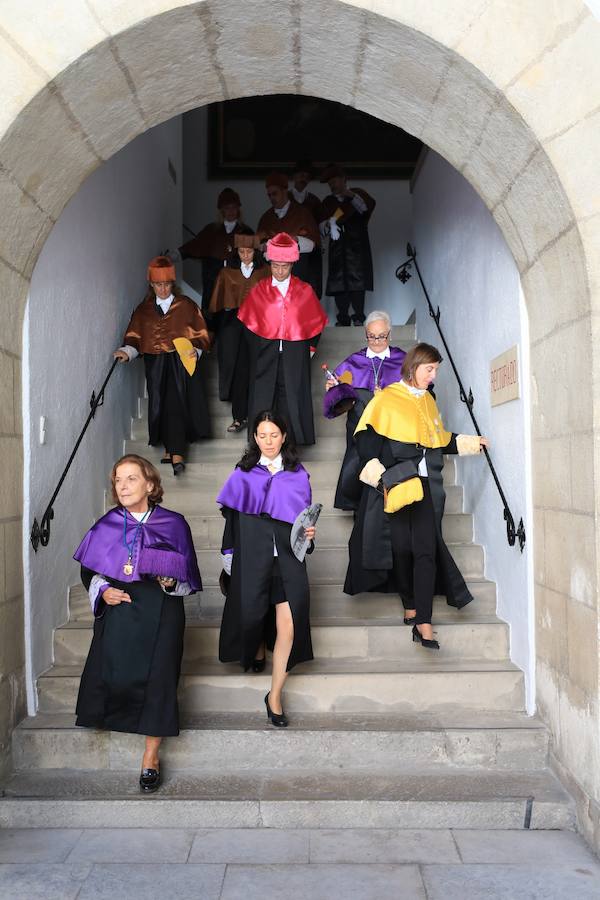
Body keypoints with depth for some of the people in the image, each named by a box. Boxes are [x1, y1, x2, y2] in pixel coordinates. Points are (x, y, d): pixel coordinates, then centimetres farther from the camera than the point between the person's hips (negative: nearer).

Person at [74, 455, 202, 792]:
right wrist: (103, 590, -8)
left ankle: (151, 757, 13)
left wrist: (171, 582, -17)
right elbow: (90, 571, 11)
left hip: (161, 614, -1)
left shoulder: (174, 524, -3)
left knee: (157, 679, -3)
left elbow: (189, 577, 3)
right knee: (113, 674, -10)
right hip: (118, 613, 2)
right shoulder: (107, 526, 3)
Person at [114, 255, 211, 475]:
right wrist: (126, 352, -13)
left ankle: (174, 451, -15)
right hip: (155, 364, 3)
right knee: (161, 405, 1)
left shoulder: (186, 306, 4)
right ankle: (173, 450, 10)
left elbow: (201, 335, 4)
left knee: (176, 404, -14)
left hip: (182, 363, -3)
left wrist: (195, 350, -15)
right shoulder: (144, 309, 12)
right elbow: (134, 337, 6)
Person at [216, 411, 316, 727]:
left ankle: (275, 696, 6)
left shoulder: (298, 475, 8)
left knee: (288, 626, -8)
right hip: (252, 556, 0)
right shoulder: (243, 474, 6)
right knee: (251, 615, 2)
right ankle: (256, 649, 40)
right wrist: (229, 555, 2)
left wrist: (308, 533, -7)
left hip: (288, 557, 0)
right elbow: (231, 516, 7)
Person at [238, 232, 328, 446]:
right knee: (262, 398, 1)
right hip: (265, 353, 1)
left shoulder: (304, 291, 3)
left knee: (293, 398, 1)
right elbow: (248, 321, 10)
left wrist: (310, 347, 5)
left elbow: (316, 322, 10)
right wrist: (256, 348, 6)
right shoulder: (259, 290, 4)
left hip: (295, 354, 0)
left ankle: (295, 444, 10)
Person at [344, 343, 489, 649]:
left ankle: (422, 623, -8)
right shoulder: (387, 399, -1)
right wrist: (377, 472, -17)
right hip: (395, 485, -4)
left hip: (426, 486, 4)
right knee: (401, 548, 1)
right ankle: (410, 605, 22)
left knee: (426, 550, -7)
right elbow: (367, 439, -7)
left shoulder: (428, 401, 18)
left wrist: (470, 442, 16)